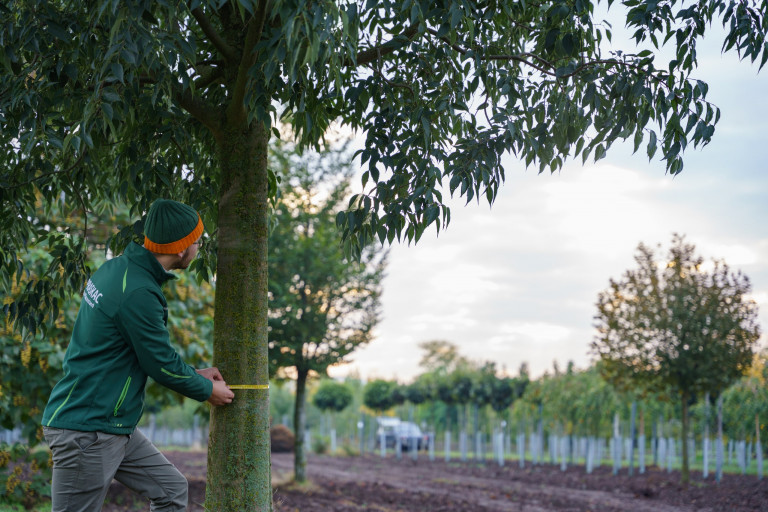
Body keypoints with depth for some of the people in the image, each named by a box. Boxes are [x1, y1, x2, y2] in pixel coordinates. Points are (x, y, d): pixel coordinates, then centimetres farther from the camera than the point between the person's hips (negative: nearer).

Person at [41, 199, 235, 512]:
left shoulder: (116, 268, 7)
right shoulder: (137, 293, -24)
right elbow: (161, 363, -15)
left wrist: (194, 374, 19)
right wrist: (207, 390, 3)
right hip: (86, 430, -10)